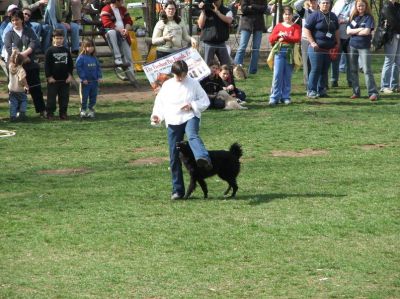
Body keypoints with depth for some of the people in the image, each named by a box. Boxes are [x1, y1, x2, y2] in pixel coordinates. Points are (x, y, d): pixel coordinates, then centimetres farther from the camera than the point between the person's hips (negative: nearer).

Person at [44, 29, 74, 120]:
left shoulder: (66, 51, 8)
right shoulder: (50, 51, -4)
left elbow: (70, 64, 12)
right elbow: (47, 65, -6)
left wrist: (70, 75, 3)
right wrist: (49, 77, -10)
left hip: (65, 79, 4)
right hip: (53, 79, -4)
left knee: (64, 97, 6)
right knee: (51, 96, -1)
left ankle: (63, 113, 14)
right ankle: (50, 113, 6)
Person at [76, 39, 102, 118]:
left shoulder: (94, 58, 8)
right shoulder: (81, 58, -10)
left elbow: (98, 67, 14)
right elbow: (79, 68, -13)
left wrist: (99, 76, 3)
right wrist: (83, 78, -16)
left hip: (94, 81, 6)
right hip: (85, 82, -6)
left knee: (93, 96, 10)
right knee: (84, 97, 0)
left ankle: (91, 110, 20)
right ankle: (83, 110, 11)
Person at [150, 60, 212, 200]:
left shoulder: (193, 84, 3)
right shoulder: (167, 85, 8)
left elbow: (205, 101, 8)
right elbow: (160, 103, 12)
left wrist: (192, 105, -11)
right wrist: (156, 115, -7)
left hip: (190, 117, -3)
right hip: (173, 121, 3)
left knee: (192, 136, -38)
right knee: (174, 156, 2)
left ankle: (203, 159, -67)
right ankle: (177, 190, 11)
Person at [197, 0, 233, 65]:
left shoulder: (227, 11, 4)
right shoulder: (206, 11, 4)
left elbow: (229, 20, -16)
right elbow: (201, 25, -4)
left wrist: (216, 11, -18)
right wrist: (203, 11, -10)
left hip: (221, 43, 1)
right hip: (208, 44, -1)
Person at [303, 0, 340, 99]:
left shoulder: (333, 16, 14)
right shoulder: (314, 15, -5)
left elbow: (336, 31, 25)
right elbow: (306, 29, -8)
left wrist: (337, 43, 15)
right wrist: (312, 42, -14)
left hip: (329, 49, 6)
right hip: (317, 48, -6)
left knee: (325, 70, 8)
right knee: (316, 69, -7)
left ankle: (321, 90, 15)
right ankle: (311, 91, -2)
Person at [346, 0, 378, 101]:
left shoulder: (369, 17, -3)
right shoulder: (353, 17, 9)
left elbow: (367, 32, -14)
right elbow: (348, 31, 0)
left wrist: (354, 32, -3)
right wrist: (360, 29, -11)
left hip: (364, 47, -5)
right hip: (353, 46, 5)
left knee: (367, 70, -10)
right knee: (353, 70, 8)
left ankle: (373, 92, -11)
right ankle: (356, 92, 16)